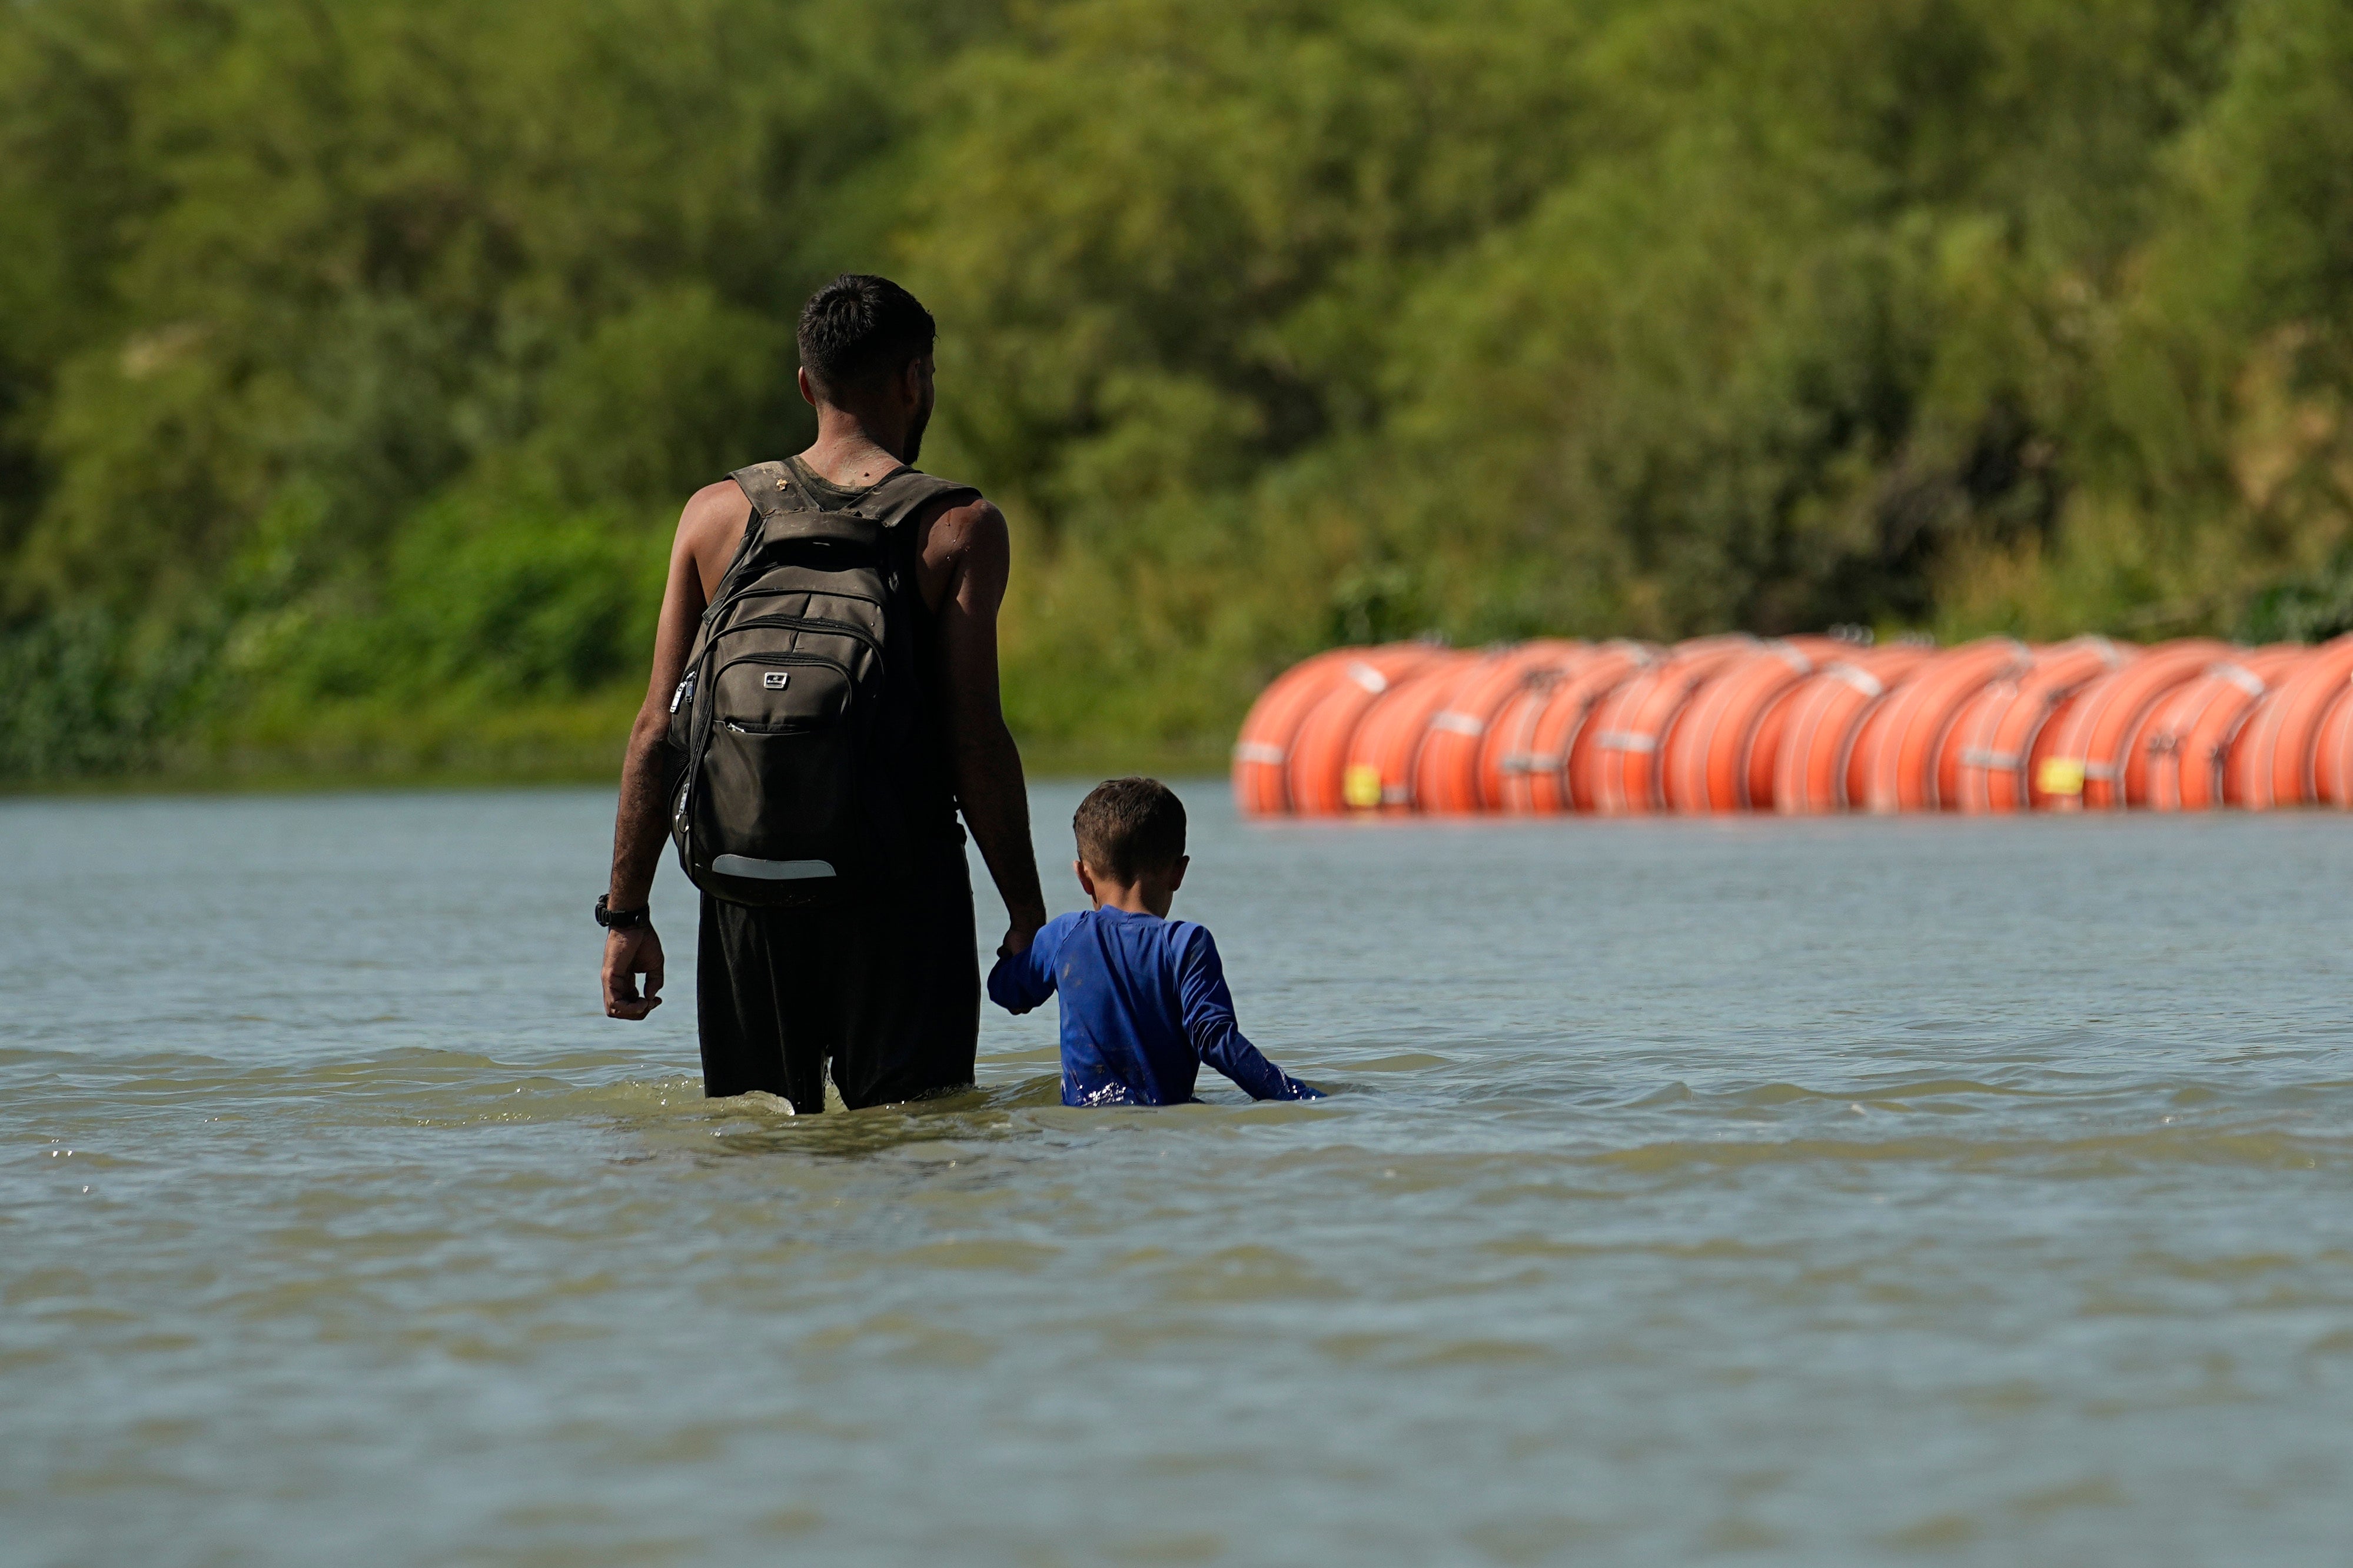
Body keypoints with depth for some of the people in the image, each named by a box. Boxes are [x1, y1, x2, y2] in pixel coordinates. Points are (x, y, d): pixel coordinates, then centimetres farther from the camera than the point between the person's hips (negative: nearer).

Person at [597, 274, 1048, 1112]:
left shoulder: (716, 515, 6)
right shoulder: (960, 528, -3)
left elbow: (658, 730, 4)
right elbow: (976, 743, -8)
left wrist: (626, 913, 7)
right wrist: (1028, 915, -2)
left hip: (749, 889, 3)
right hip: (903, 886, -3)